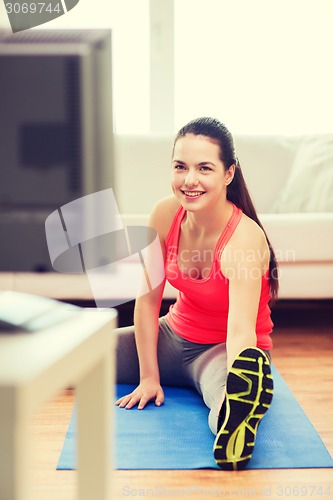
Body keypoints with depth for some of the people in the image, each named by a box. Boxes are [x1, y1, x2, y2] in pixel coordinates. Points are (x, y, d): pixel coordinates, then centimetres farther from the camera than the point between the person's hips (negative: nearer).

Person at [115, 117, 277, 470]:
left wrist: (238, 392, -56)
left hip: (224, 349, -8)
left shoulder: (244, 238, -28)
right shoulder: (165, 214, -13)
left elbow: (240, 330, -40)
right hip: (175, 336, 8)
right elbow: (148, 298, -6)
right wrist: (148, 376, -6)